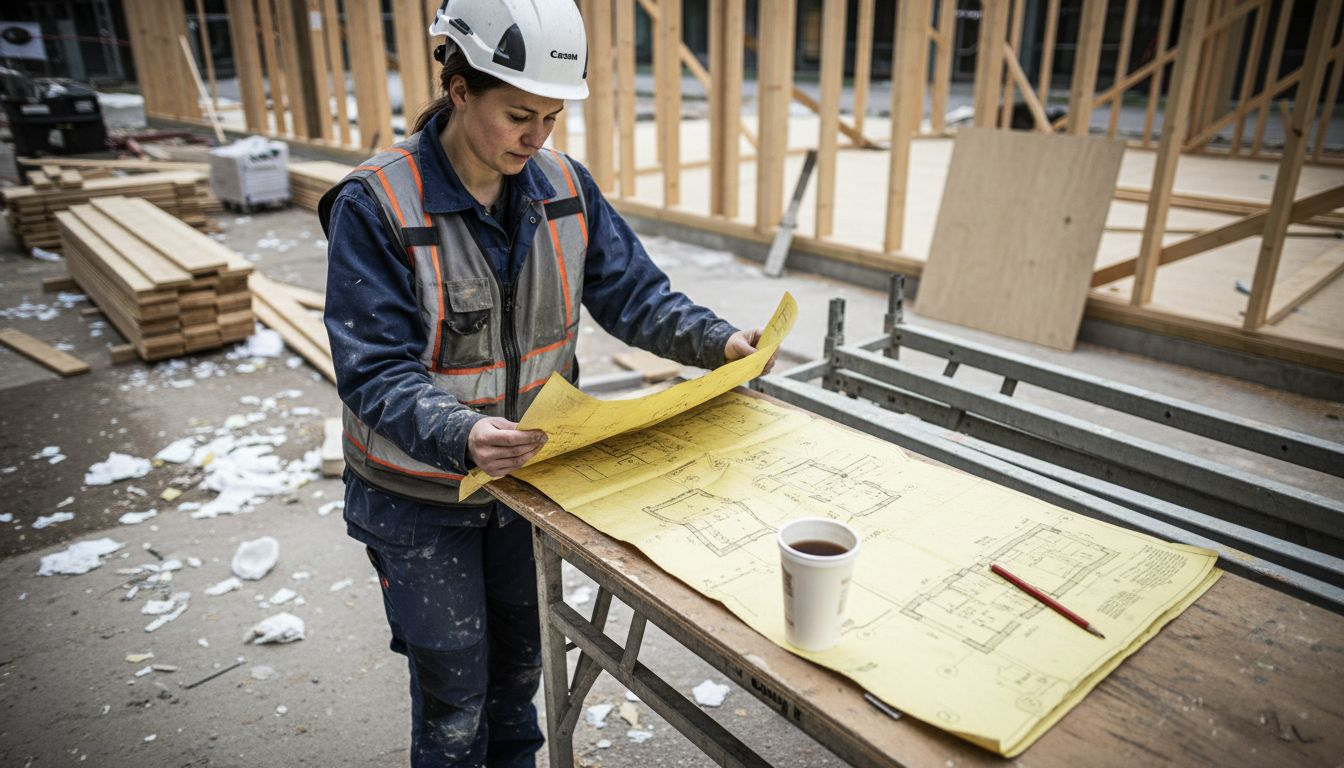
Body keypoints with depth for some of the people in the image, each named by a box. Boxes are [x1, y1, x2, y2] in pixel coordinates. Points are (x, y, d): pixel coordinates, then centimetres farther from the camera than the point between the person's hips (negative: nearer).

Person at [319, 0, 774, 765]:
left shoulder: (563, 186, -7)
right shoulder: (375, 205, -22)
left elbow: (631, 292, -2)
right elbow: (375, 372, -25)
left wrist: (714, 338, -18)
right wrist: (459, 435, -42)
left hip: (526, 474, 5)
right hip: (421, 500, -4)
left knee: (521, 655, 25)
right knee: (454, 687, 13)